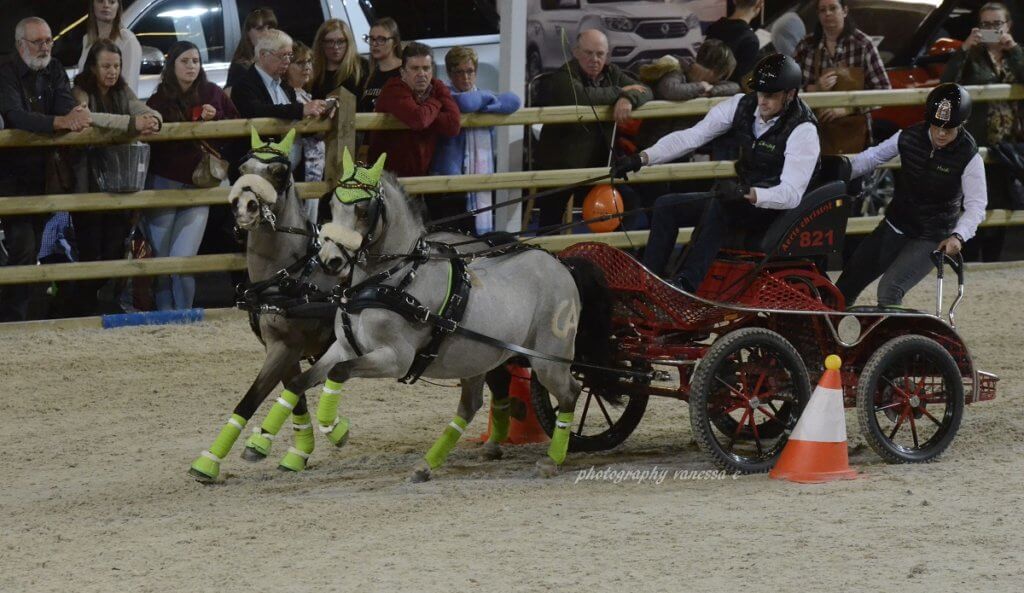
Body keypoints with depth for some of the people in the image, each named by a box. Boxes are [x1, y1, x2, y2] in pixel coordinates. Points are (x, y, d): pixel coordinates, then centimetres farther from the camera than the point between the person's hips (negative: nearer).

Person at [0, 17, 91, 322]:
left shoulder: (54, 71, 6)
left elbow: (66, 102, -10)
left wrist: (77, 113, -36)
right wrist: (61, 121, -43)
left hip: (44, 170, 7)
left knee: (33, 248, 11)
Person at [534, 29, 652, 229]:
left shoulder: (612, 73, 6)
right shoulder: (563, 76, -14)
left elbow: (645, 91, -2)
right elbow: (579, 96, -36)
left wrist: (628, 99, -28)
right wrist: (619, 92, -22)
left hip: (601, 158, 6)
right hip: (563, 162, -6)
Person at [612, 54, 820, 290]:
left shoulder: (803, 131, -21)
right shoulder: (743, 106, -3)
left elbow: (791, 194, -28)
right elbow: (692, 136, -6)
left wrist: (748, 194, -45)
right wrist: (642, 158, -17)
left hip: (777, 207, -7)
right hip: (743, 197, 7)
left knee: (720, 206, -36)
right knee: (666, 206, -5)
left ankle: (686, 283, -44)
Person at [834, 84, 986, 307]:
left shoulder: (969, 157, -19)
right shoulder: (910, 137, -8)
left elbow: (976, 206, -22)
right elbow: (873, 157, 5)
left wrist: (958, 236, -39)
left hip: (931, 239, -5)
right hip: (894, 227, 5)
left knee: (889, 290, -25)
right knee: (847, 285, 10)